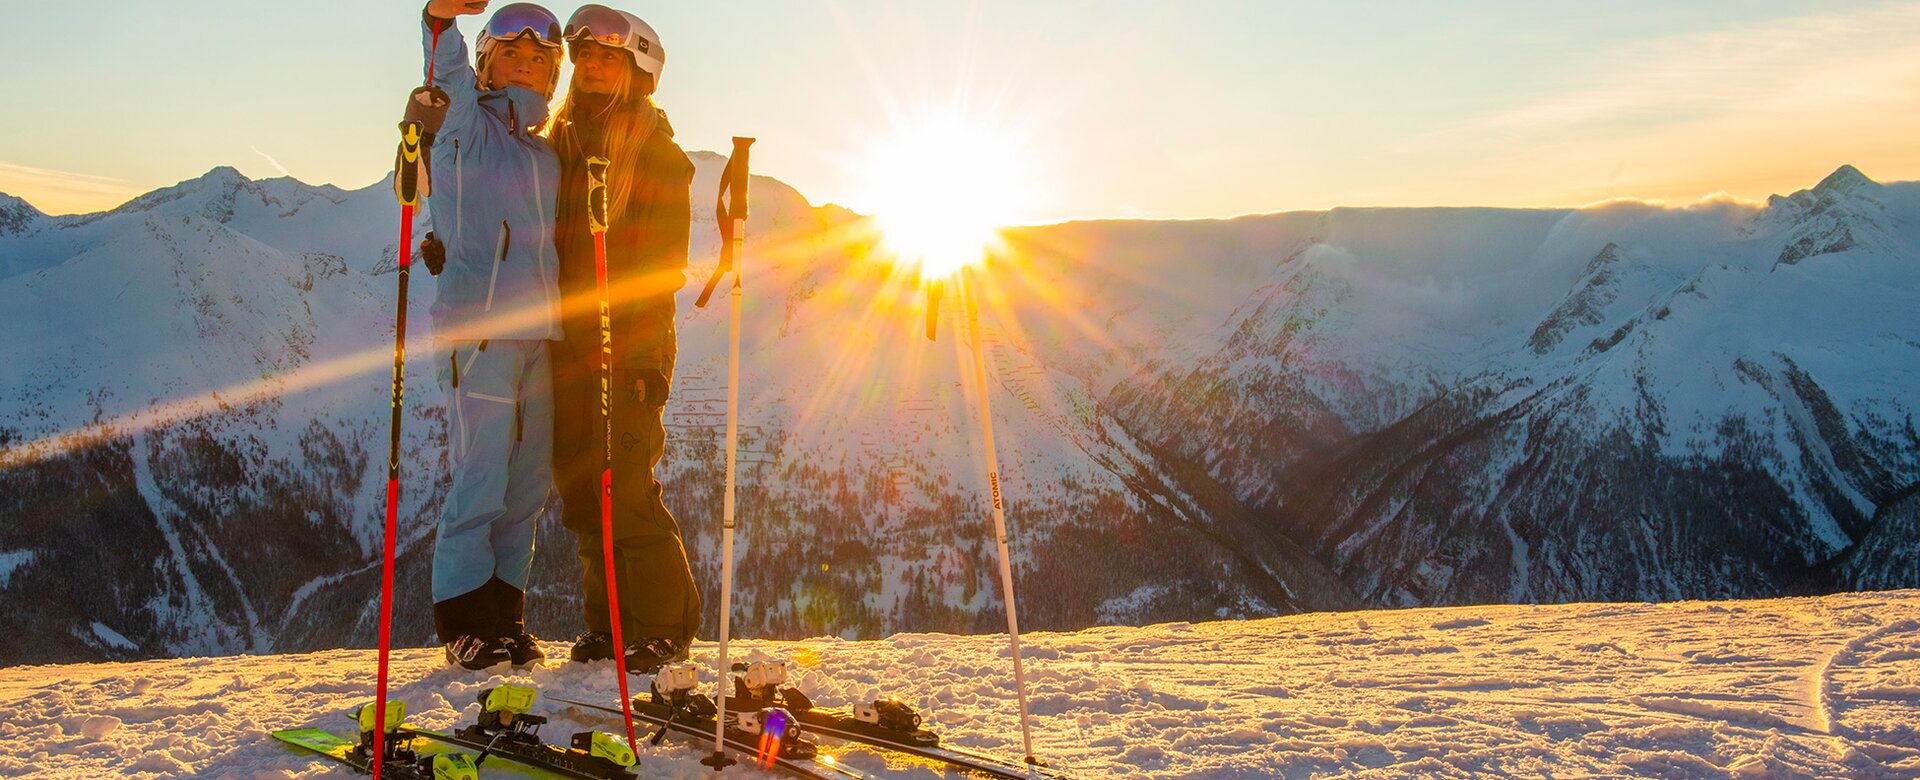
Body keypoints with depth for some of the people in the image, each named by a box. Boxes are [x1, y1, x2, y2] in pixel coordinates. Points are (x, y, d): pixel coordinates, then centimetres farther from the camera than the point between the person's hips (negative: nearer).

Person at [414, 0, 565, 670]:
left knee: (529, 482, 7)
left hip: (539, 332, 6)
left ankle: (505, 614, 16)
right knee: (481, 478, -8)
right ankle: (463, 619, 4)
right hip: (478, 327, -6)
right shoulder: (466, 124, 3)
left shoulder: (548, 155, 21)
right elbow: (448, 75, -19)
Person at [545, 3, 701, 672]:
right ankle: (610, 623, 18)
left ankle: (666, 628, 2)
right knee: (580, 491, 7)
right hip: (567, 345, 6)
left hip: (627, 346, -6)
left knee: (628, 491, -9)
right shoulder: (559, 146, 18)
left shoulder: (657, 154, 0)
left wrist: (646, 351, -15)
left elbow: (665, 264, -6)